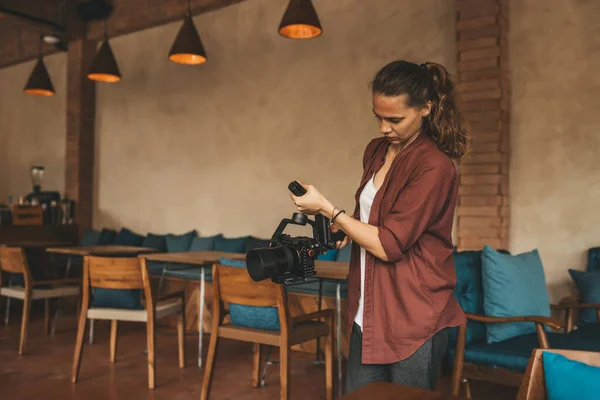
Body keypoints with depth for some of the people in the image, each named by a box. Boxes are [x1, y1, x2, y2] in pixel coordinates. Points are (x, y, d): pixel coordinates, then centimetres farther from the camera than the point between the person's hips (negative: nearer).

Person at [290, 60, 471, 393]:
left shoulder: (434, 167, -17)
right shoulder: (376, 151, 8)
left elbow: (389, 244, -19)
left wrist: (326, 208, -14)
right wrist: (343, 229, 3)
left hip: (414, 321, -7)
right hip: (368, 315, 7)